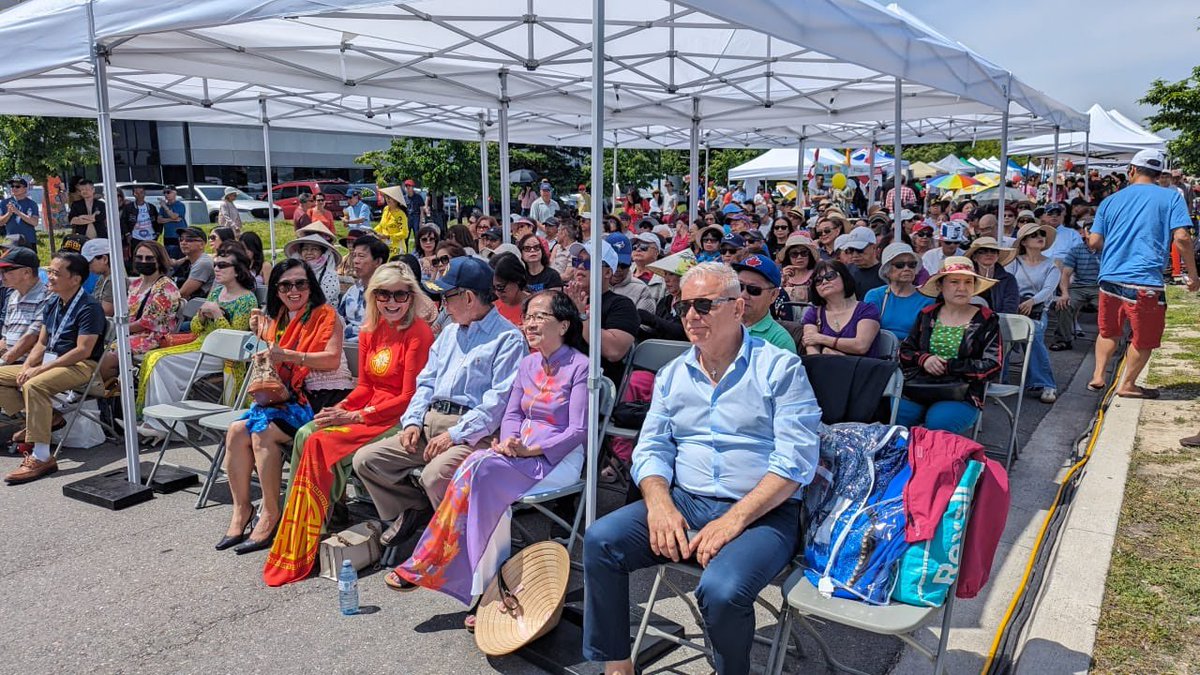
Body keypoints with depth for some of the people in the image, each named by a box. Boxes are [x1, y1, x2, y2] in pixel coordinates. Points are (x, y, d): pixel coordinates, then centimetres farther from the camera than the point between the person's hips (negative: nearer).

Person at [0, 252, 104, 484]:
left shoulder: (89, 307, -14)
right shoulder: (53, 305, 14)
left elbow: (83, 351, -21)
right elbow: (41, 343, 18)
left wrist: (40, 369, -21)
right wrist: (27, 366, -2)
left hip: (81, 367, -10)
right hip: (49, 363, 10)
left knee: (34, 385, -35)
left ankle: (41, 458, -35)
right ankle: (35, 420, 4)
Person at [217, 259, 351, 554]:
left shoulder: (325, 314, -2)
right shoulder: (276, 319, 17)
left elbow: (332, 360, -16)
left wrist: (287, 355, -25)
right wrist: (260, 336, 7)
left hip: (322, 397, -7)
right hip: (287, 396, 7)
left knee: (263, 431, -26)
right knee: (237, 430, -15)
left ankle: (271, 514, -16)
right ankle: (241, 509, -6)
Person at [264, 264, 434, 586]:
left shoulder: (419, 333, -14)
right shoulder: (370, 332, 10)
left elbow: (410, 397, -16)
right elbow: (366, 385, 15)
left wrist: (356, 416, -16)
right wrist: (341, 408, -6)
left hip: (399, 418, -7)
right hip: (367, 410, 8)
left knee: (325, 444, -22)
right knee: (305, 434, -13)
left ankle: (313, 541, -8)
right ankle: (295, 524, -4)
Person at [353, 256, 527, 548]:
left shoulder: (508, 338, -7)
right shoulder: (449, 332, 22)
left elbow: (499, 400, -16)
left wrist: (455, 434, -20)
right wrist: (413, 422, 4)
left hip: (472, 431, -8)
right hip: (430, 423, 8)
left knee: (435, 474, -33)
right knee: (365, 459, -2)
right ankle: (414, 508, 15)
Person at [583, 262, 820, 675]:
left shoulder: (780, 369, -4)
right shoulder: (672, 375, 13)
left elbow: (795, 461, -12)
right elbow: (651, 449, 9)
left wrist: (733, 520, -20)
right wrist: (659, 504, -12)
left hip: (762, 512, -4)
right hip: (683, 501, 5)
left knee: (722, 590, -32)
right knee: (600, 540, -17)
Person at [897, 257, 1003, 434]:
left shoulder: (986, 320, 4)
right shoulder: (927, 315, 13)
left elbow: (992, 366, -3)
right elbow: (904, 350, 16)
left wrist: (948, 366, -10)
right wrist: (923, 359, -6)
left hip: (961, 395, -3)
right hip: (918, 389, 3)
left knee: (937, 423, -31)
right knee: (896, 417, -22)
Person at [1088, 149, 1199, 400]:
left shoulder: (1111, 201, 9)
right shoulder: (1171, 197, 0)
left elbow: (1094, 242, 5)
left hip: (1110, 278, 4)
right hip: (1145, 281, -3)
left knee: (1108, 331, 23)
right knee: (1145, 339, 14)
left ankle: (1098, 375, 19)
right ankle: (1127, 385, 21)